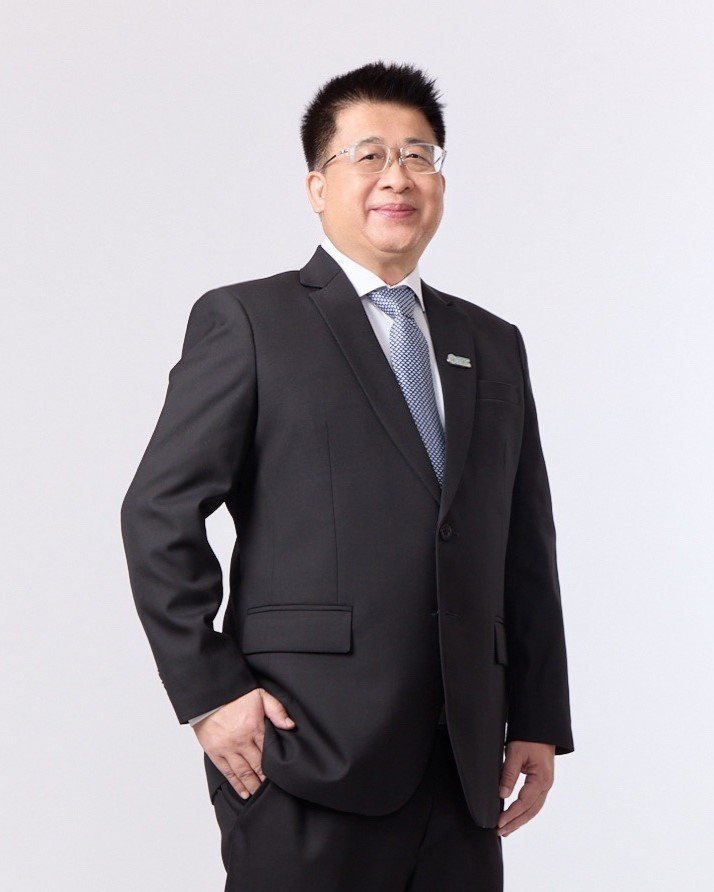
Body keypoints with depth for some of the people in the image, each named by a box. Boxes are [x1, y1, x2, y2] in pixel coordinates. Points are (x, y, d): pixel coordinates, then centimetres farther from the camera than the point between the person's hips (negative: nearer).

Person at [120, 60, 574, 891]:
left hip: (464, 765, 5)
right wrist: (209, 692, -9)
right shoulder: (246, 322, 2)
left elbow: (527, 553, 16)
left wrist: (538, 722, 10)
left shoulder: (494, 347, 17)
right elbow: (158, 514, -3)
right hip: (309, 756, -4)